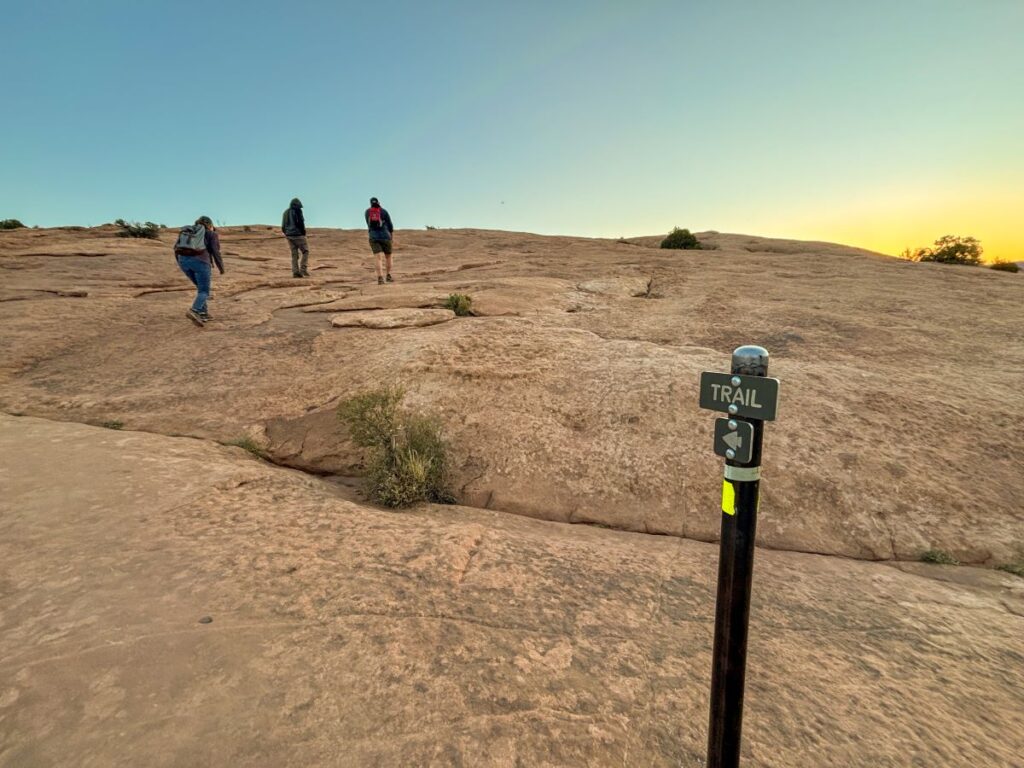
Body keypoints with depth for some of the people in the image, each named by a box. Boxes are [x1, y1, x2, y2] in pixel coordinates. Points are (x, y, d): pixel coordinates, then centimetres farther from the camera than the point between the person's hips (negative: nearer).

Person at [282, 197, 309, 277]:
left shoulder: (286, 212, 16)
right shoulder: (297, 211, -6)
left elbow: (283, 227, 14)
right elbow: (300, 223, -16)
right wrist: (303, 233, -6)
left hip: (289, 236, 7)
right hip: (298, 235, -7)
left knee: (294, 254, 6)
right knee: (305, 251, 3)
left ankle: (295, 272, 0)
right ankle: (303, 269, -9)